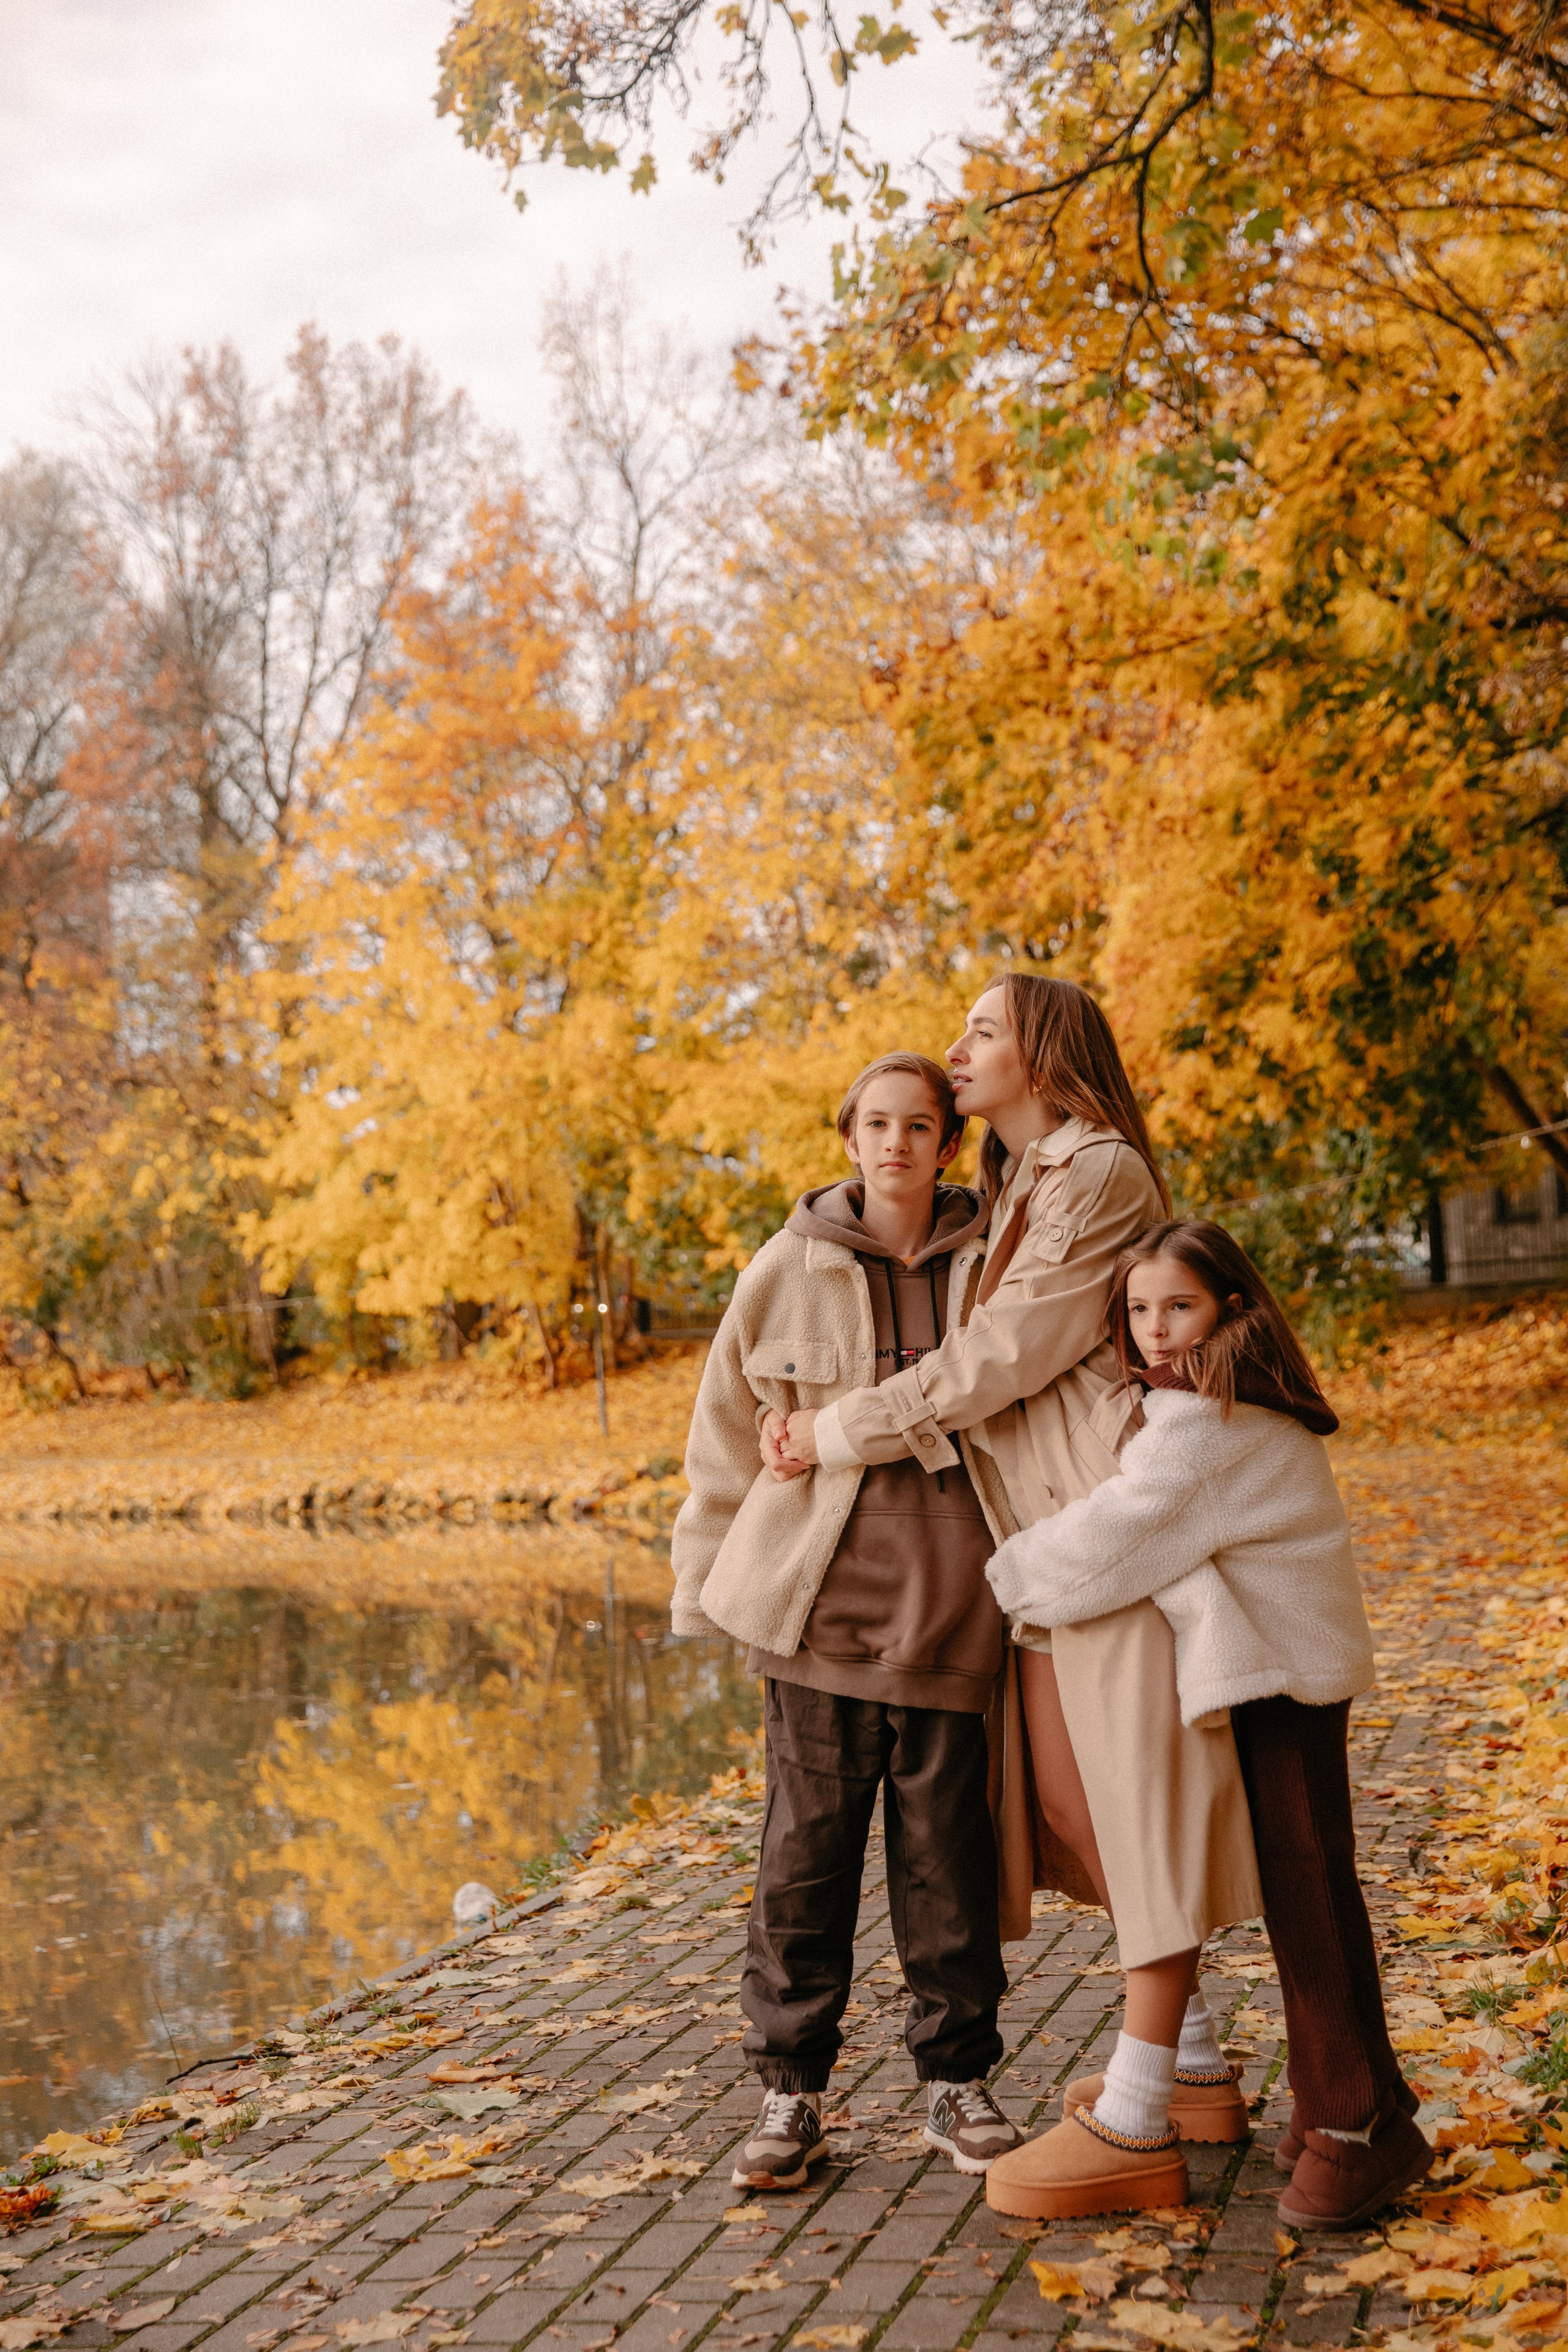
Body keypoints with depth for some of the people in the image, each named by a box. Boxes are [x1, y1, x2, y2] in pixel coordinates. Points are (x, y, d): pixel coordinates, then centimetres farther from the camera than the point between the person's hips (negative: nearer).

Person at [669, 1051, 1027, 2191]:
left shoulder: (994, 1264, 3)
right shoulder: (790, 1272, 1)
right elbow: (728, 1437, 8)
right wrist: (707, 1583, 8)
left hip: (950, 1609, 1)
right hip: (819, 1605, 0)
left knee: (950, 1855, 7)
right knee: (805, 1855, 3)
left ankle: (958, 2082, 22)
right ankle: (792, 2090, 15)